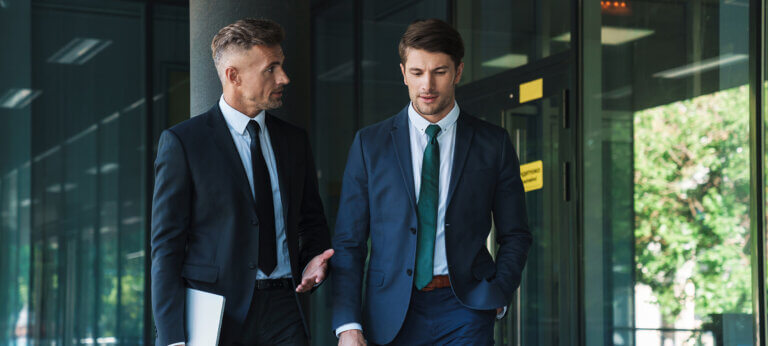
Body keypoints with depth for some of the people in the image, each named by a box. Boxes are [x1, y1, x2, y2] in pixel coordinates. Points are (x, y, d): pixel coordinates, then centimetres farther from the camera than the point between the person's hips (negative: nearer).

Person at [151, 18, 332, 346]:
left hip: (284, 316, 4)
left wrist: (313, 260, 1)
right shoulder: (181, 142, -2)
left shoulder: (294, 140, 13)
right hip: (218, 313, -4)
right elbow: (166, 247, -5)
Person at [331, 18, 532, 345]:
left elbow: (515, 236, 12)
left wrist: (498, 296, -3)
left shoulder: (493, 143, 5)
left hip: (464, 309, 0)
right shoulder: (369, 143, 5)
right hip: (392, 316, 1)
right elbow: (348, 242, 3)